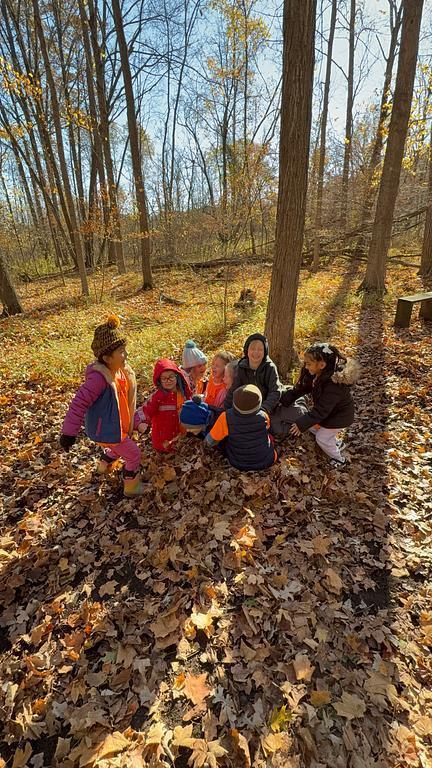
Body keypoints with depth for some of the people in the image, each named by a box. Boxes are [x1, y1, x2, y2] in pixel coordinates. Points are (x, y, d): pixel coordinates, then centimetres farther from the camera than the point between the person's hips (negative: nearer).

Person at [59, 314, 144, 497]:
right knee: (133, 455, 6)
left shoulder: (120, 370, -7)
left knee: (120, 447, 34)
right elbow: (79, 402, -31)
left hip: (118, 425, 9)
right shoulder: (99, 377, -34)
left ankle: (104, 465, 61)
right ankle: (130, 486, 29)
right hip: (106, 430, -9)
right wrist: (69, 433, -26)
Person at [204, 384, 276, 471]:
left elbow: (210, 441, -12)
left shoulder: (226, 418, -27)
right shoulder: (263, 416, -23)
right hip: (266, 462, 1)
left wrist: (207, 442, 12)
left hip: (238, 464, -1)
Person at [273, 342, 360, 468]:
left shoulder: (334, 385, -40)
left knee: (321, 438, 2)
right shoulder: (316, 374, -16)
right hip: (327, 410, 8)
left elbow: (321, 410, -35)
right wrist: (283, 399, -14)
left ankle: (338, 459, 29)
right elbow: (301, 387, -6)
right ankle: (336, 443, 37)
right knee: (312, 425, 17)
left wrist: (301, 424, -32)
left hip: (339, 416, -8)